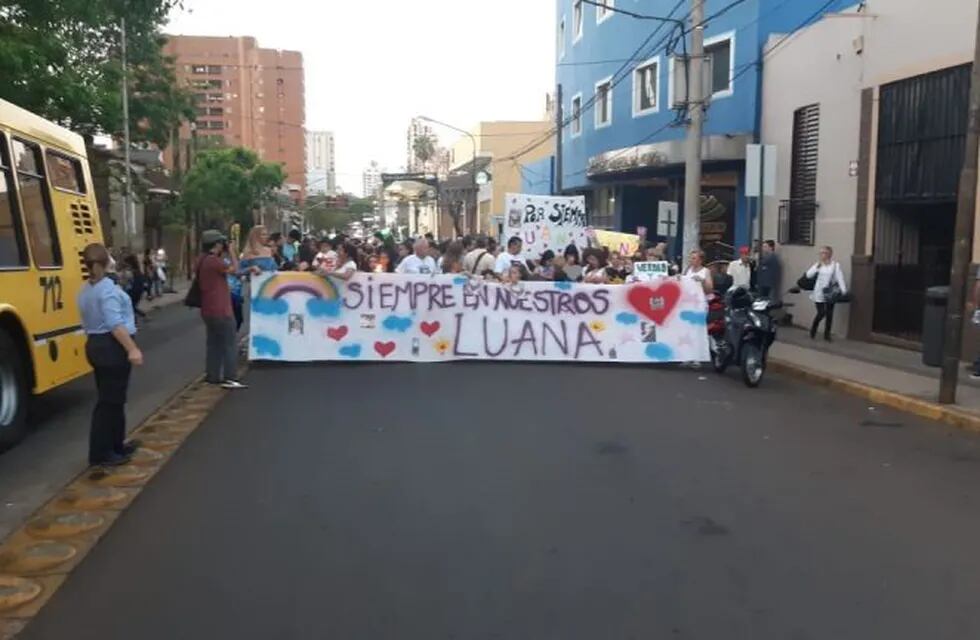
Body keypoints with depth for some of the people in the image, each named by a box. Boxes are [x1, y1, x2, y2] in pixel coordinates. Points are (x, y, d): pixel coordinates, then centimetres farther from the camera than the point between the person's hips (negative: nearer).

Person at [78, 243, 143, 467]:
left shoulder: (85, 291, 13)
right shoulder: (108, 288, -15)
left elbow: (89, 323, 17)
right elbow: (115, 324, -24)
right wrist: (132, 348, -27)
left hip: (94, 345, 10)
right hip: (112, 347, -10)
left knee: (113, 398, 17)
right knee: (109, 401, -4)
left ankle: (116, 445, 26)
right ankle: (100, 453, 0)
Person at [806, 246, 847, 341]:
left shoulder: (835, 265, -4)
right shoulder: (818, 264, 5)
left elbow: (840, 278, -10)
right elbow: (808, 275, -1)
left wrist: (844, 291, -18)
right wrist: (817, 266, -10)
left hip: (830, 294, 0)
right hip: (819, 294, 0)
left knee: (829, 314, 6)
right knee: (821, 313, -5)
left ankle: (827, 334, 17)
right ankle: (813, 330, 17)